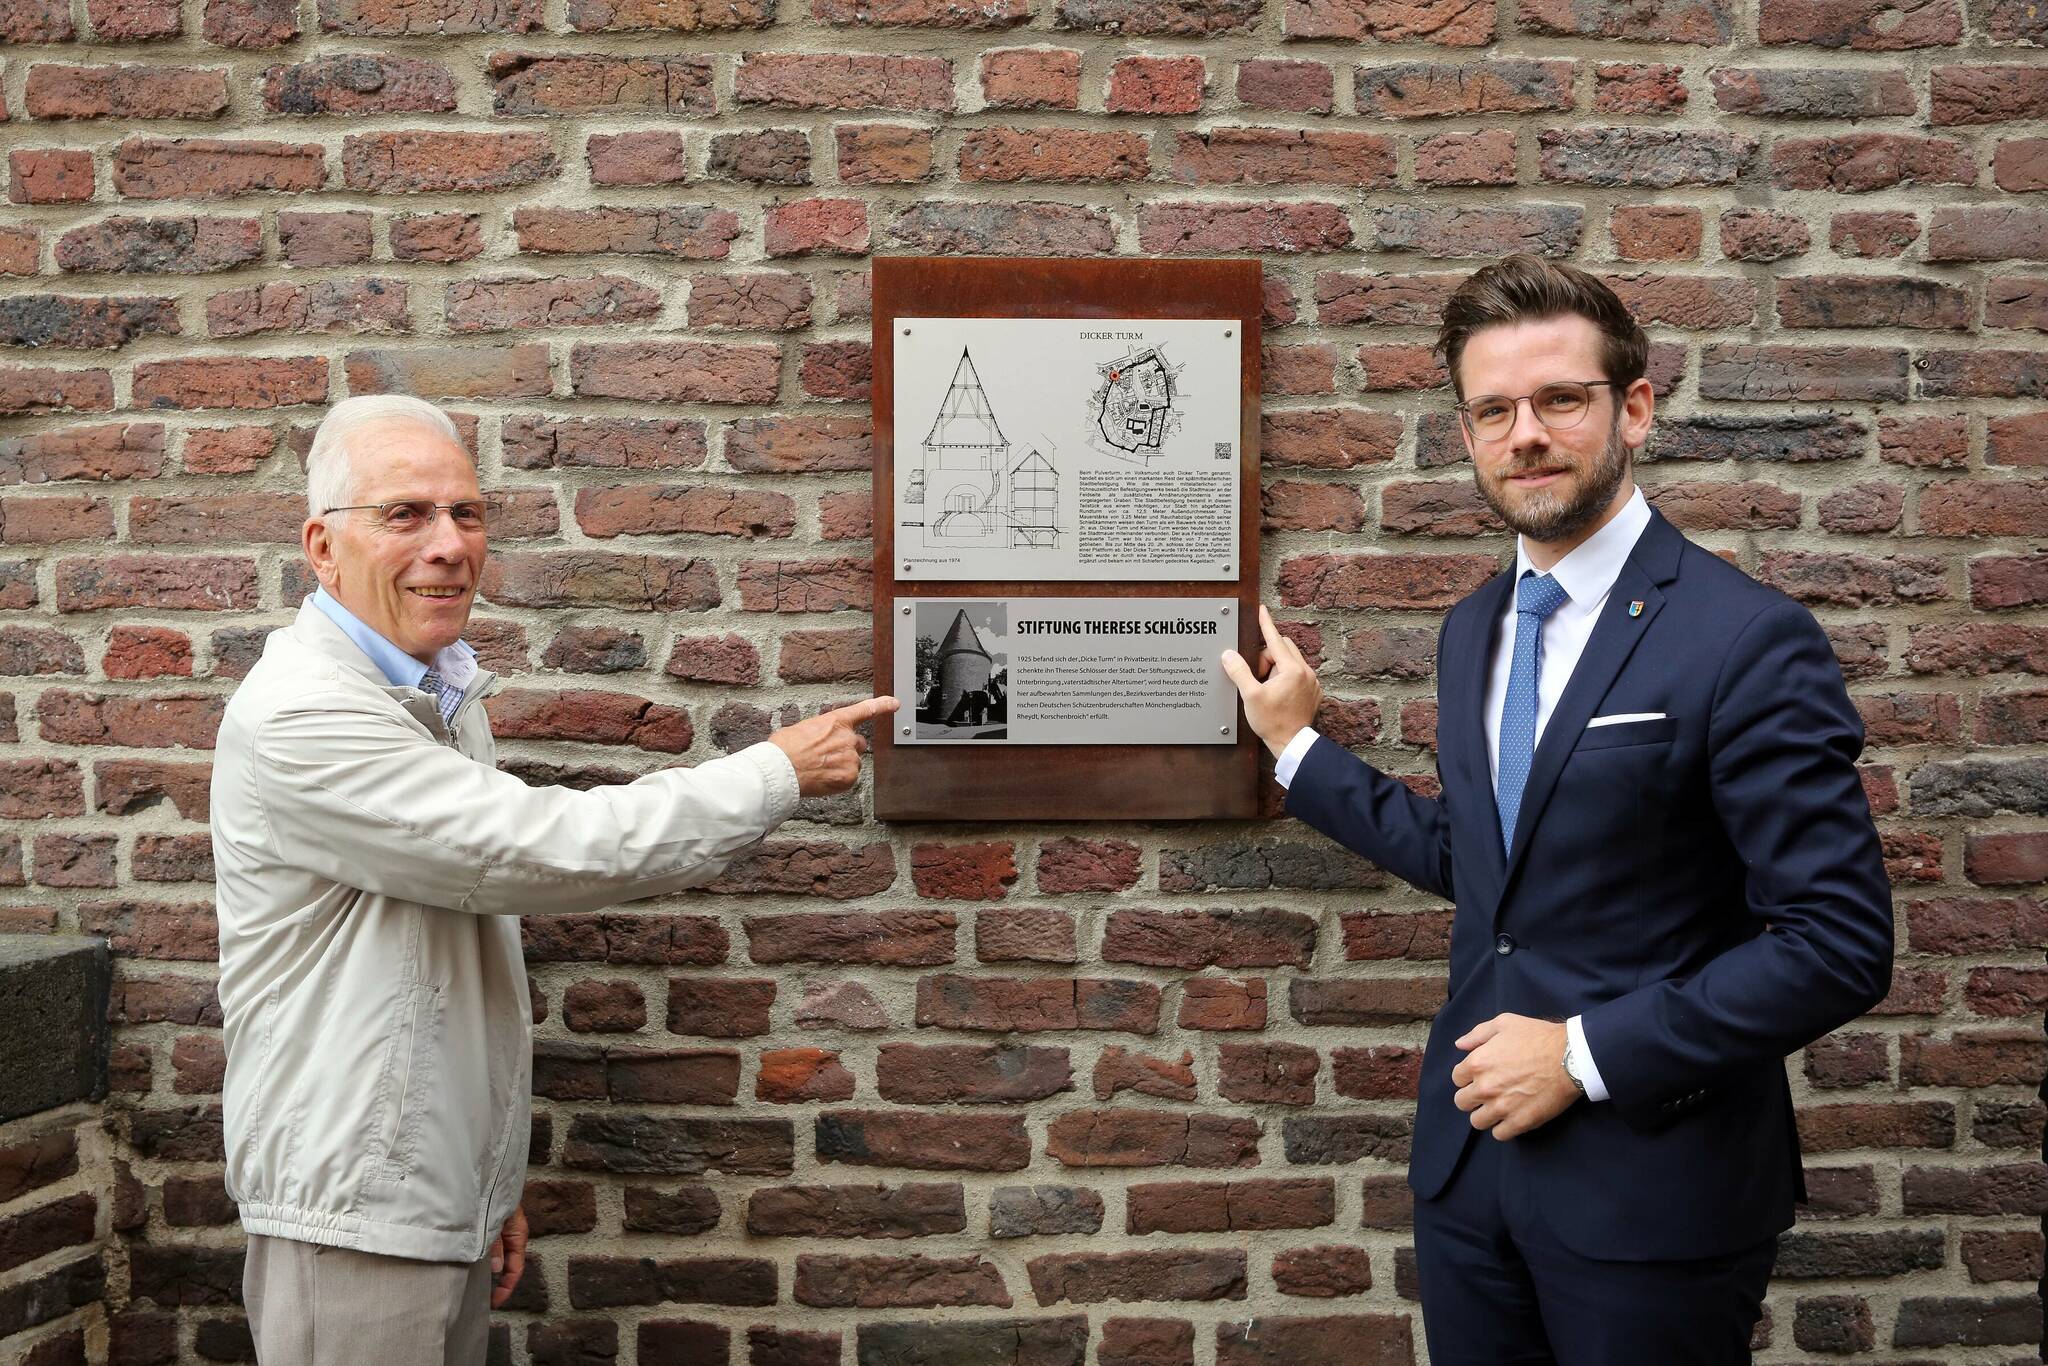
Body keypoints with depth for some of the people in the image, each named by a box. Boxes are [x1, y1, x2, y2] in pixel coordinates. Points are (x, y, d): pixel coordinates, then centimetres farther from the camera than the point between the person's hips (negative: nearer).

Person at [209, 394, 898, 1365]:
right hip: (357, 1213, -8)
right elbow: (546, 851, -26)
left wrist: (494, 1188, 17)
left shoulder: (441, 695, 11)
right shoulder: (302, 718, -21)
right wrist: (782, 770, -17)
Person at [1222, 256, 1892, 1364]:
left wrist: (1587, 1053, -19)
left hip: (1648, 1185, -6)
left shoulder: (1746, 638, -16)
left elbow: (1840, 940, -17)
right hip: (1469, 1152, 6)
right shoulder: (1470, 630, 7)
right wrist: (1296, 745, 13)